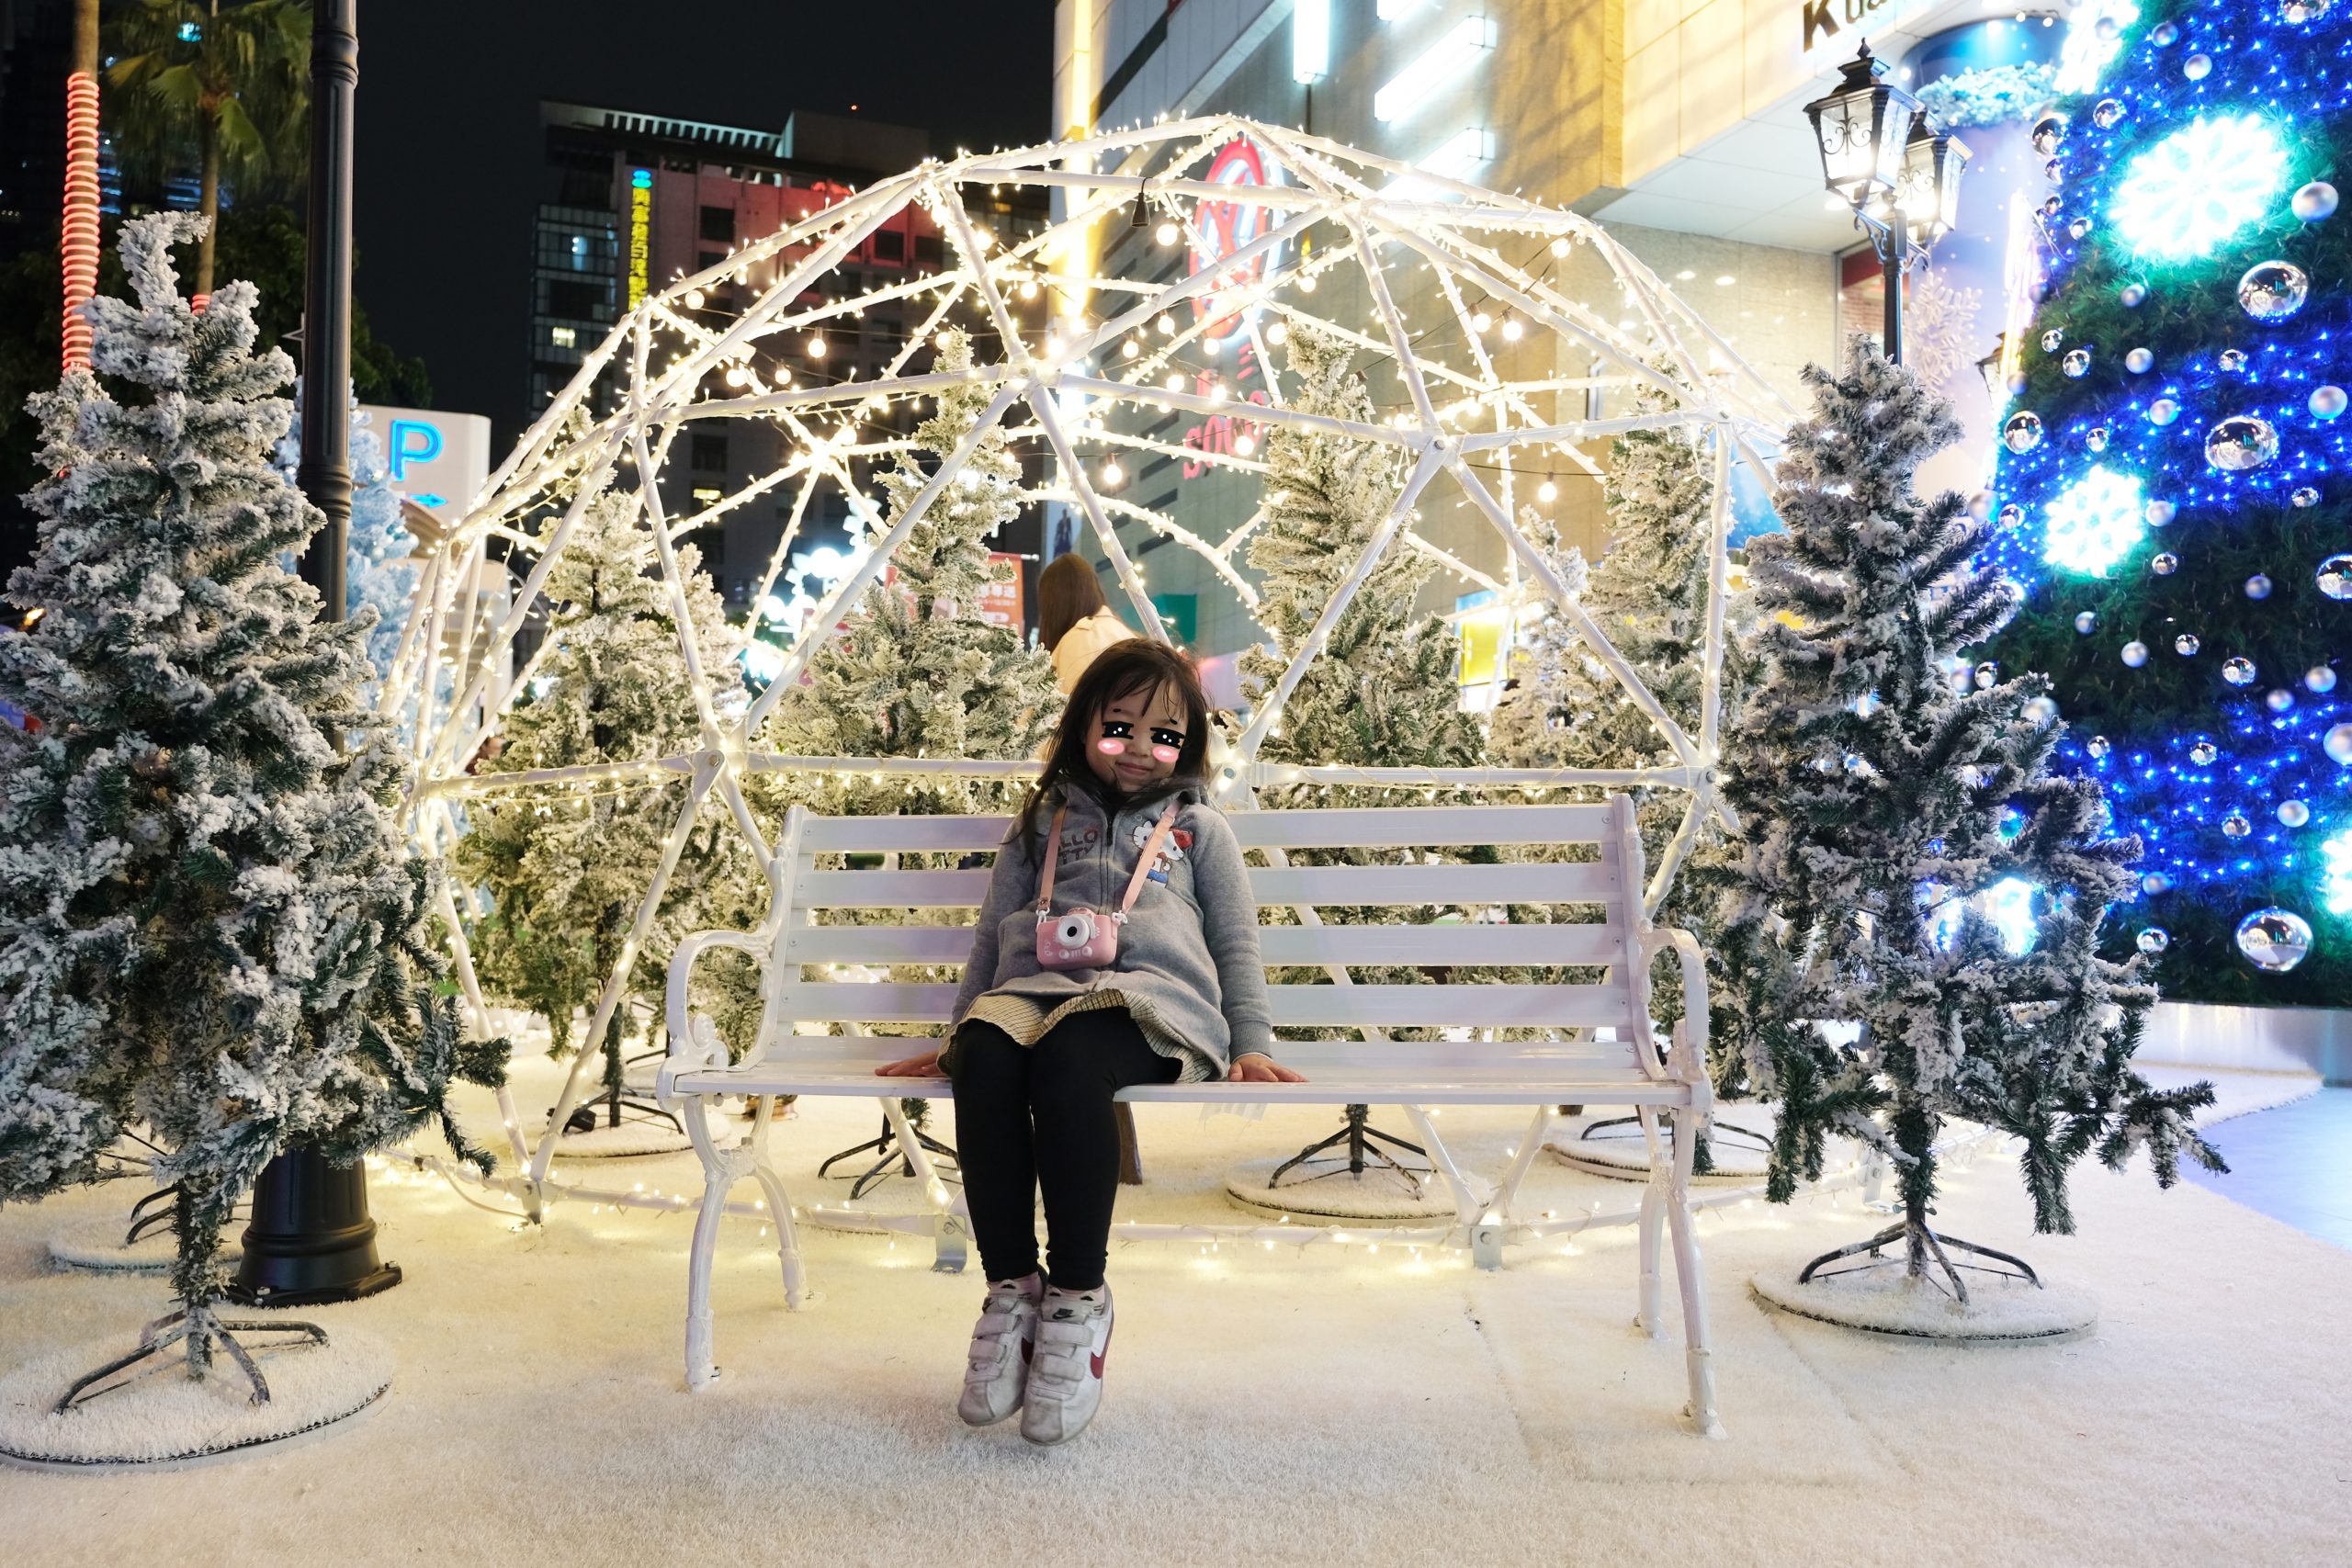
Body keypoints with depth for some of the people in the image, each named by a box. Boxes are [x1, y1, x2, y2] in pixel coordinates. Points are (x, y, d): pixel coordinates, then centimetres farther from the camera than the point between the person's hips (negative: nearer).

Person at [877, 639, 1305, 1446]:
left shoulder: (1198, 828, 25)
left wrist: (1251, 1043, 8)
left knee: (1064, 1058, -40)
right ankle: (1011, 1286, -24)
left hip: (1147, 998, -2)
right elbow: (995, 932, 27)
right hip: (1033, 987, 3)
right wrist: (955, 1029, 20)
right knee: (985, 1056, -37)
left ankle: (1079, 1297, -27)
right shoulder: (1044, 821, 29)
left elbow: (1236, 943, 20)